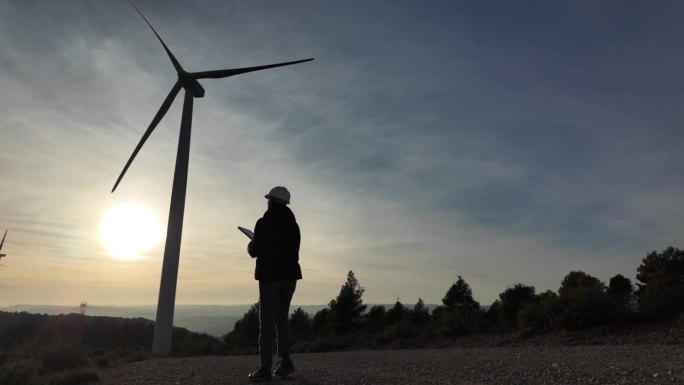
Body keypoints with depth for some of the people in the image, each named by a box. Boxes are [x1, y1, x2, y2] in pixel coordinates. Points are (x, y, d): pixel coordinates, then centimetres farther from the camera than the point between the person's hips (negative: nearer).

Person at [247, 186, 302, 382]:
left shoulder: (264, 223, -10)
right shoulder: (293, 224, 8)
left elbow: (254, 252, -8)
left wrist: (251, 245, 15)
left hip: (270, 275, -6)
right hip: (289, 275, 6)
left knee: (266, 322, -1)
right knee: (281, 319, 14)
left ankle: (265, 369, -1)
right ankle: (285, 361, 8)